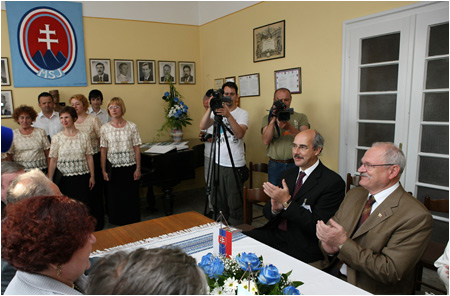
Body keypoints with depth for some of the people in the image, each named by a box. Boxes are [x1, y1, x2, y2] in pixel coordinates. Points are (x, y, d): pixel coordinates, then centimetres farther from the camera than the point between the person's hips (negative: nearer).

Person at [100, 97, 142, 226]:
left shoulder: (132, 127, -2)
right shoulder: (105, 128, 1)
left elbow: (137, 149, -1)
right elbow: (103, 151, 2)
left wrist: (138, 168, -3)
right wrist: (103, 170, 0)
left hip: (129, 167, -1)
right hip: (112, 168, 1)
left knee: (131, 196, 5)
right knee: (114, 197, 7)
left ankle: (132, 223, 21)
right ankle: (117, 223, 24)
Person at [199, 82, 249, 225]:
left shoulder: (242, 113, -1)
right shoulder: (216, 111, 8)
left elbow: (240, 134, -19)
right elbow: (202, 126, -10)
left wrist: (228, 115, -30)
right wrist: (209, 109, -23)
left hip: (235, 165, -3)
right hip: (218, 163, 4)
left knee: (235, 204, 1)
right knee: (218, 201, 13)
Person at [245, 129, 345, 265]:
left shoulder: (333, 182, -9)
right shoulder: (287, 174, 12)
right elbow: (266, 212, 12)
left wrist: (287, 202, -20)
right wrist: (275, 209, -13)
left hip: (303, 246, -6)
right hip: (275, 234, 6)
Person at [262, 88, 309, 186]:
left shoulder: (301, 117, 6)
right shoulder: (267, 118, 8)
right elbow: (266, 141, -7)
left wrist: (289, 128, -24)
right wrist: (273, 120, -18)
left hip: (295, 164, 0)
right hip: (275, 165, 1)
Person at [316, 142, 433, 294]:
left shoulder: (416, 216, -13)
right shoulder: (354, 194, 8)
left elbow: (390, 272, -18)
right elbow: (331, 229, 9)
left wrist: (343, 243, -22)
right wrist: (328, 245, -13)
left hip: (368, 290, -5)